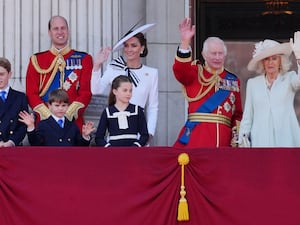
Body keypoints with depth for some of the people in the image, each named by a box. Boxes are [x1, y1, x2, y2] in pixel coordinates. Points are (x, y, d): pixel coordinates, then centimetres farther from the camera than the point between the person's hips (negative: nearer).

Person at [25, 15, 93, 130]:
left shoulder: (84, 59, 7)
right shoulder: (36, 60, 9)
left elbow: (86, 93, 0)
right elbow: (31, 94, 3)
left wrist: (67, 114, -13)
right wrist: (49, 115, -11)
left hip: (74, 121, 0)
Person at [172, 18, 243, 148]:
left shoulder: (233, 81, 16)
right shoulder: (195, 73, 7)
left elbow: (238, 114, 17)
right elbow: (180, 70, -16)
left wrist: (237, 137, 4)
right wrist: (185, 42, -28)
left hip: (223, 140, 3)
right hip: (195, 138, -3)